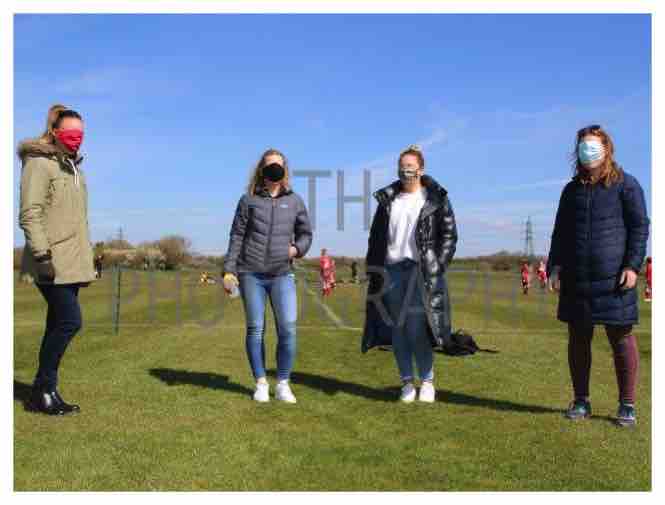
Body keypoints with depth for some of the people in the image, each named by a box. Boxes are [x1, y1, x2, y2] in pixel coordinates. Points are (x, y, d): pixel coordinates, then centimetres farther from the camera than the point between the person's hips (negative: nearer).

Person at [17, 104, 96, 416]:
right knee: (70, 321, -12)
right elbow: (29, 214, -14)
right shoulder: (39, 163, -6)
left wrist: (87, 257, 20)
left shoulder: (73, 167, 20)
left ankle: (44, 392, 17)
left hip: (71, 262, 8)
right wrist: (42, 254, -22)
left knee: (58, 326, 9)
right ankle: (44, 390, 2)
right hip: (52, 262, -8)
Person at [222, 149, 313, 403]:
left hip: (282, 274, 1)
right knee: (255, 329, 4)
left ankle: (283, 383, 6)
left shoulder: (295, 201, 11)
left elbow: (306, 233, 18)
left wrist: (297, 248, -3)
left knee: (288, 329, -8)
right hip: (251, 273, 0)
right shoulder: (248, 200, 7)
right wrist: (229, 270, 0)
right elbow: (236, 236, 6)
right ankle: (261, 383, 16)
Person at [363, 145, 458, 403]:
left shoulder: (436, 199, 5)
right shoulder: (387, 199, 15)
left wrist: (438, 267, -7)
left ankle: (427, 381, 7)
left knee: (416, 330, -9)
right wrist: (374, 270, 7)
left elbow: (449, 234, 2)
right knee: (397, 329, 4)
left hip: (421, 272, -4)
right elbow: (376, 237, 15)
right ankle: (407, 382, 13)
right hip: (391, 271, 4)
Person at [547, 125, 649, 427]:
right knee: (577, 339, 7)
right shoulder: (572, 189, 15)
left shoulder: (626, 184, 3)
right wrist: (555, 266, 6)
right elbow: (560, 231, 16)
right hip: (576, 279, 5)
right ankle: (581, 401, 19)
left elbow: (639, 226, -1)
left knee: (621, 338, 2)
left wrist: (632, 265, -11)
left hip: (613, 278, -4)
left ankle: (627, 405, 12)